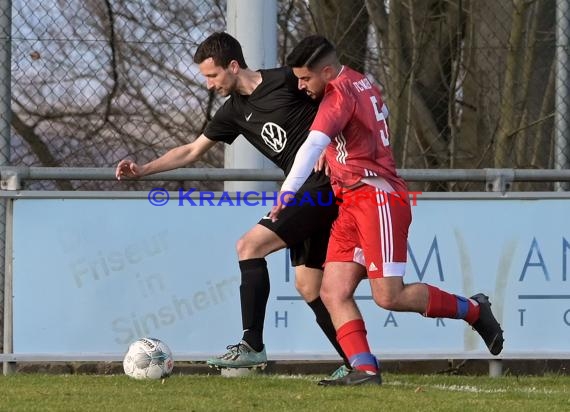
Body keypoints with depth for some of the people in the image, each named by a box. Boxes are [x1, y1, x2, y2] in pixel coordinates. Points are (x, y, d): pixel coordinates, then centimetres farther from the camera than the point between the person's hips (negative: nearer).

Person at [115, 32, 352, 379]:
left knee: (249, 246, -13)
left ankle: (252, 346, -13)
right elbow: (192, 152, 20)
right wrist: (143, 170, 11)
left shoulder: (286, 81, -10)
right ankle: (355, 362, 11)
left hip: (324, 186, -8)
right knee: (308, 285, 7)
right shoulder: (236, 111, 12)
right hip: (304, 193, 8)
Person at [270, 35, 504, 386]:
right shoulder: (362, 84, 16)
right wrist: (332, 155, 20)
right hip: (353, 204, 10)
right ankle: (365, 370, -14)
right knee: (333, 291, -4)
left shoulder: (339, 94, -13)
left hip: (379, 197, -10)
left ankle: (473, 310, 6)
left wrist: (287, 192, -32)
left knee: (389, 297, -13)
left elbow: (314, 144, -26)